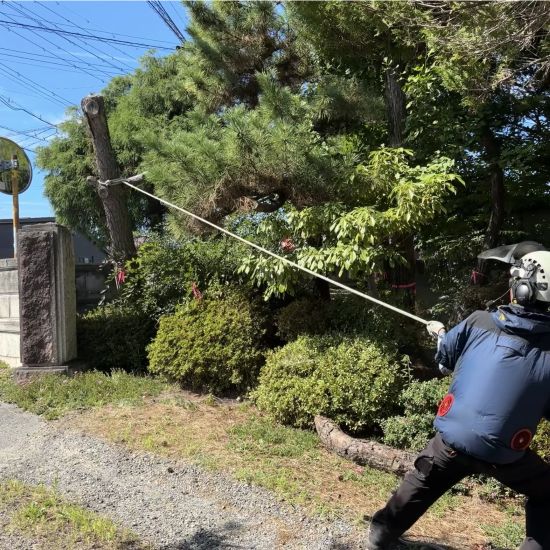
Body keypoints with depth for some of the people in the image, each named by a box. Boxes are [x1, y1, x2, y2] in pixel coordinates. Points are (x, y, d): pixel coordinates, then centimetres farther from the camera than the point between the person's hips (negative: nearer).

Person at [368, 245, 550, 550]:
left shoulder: (478, 322, -6)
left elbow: (446, 359, 11)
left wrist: (440, 334, 31)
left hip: (454, 438, 2)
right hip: (506, 451, -1)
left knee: (419, 484, 26)